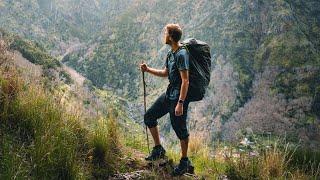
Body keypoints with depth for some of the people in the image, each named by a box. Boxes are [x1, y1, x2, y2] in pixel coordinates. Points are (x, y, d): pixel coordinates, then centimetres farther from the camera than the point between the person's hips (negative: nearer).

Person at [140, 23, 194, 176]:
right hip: (169, 94, 10)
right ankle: (158, 149, 26)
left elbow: (185, 81, -23)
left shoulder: (181, 54, -19)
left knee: (180, 129, 1)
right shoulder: (171, 53, 11)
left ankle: (185, 161, 19)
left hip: (179, 96, -10)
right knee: (149, 117, 13)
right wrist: (148, 70, 12)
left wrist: (180, 103, -26)